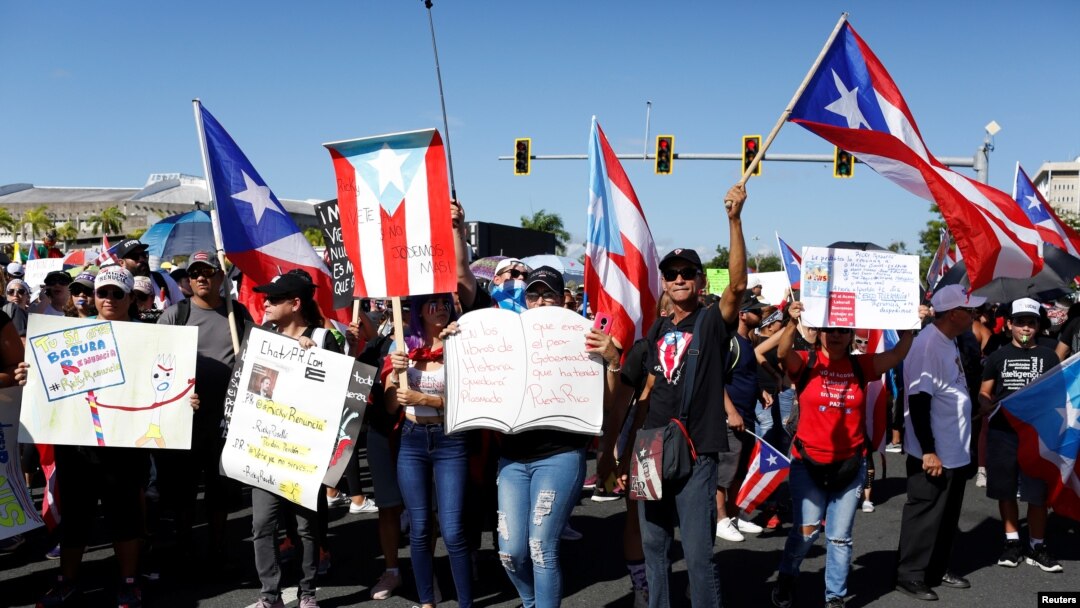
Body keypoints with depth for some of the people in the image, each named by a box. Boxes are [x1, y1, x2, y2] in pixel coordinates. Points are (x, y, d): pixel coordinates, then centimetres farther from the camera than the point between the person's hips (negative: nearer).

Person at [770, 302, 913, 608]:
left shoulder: (861, 365, 0)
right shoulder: (805, 362, -6)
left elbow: (898, 354, -11)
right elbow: (783, 353, -27)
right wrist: (792, 323, -45)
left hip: (850, 464, 2)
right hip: (808, 463, -2)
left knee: (840, 536, 8)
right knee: (806, 529, -3)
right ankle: (786, 578, 25)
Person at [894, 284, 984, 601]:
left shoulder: (950, 342, 9)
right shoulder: (927, 344, -21)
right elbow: (918, 400, -24)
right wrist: (928, 450, -23)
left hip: (955, 451, 9)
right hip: (933, 453, -9)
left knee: (948, 516, 18)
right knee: (924, 516, 1)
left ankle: (937, 569, 31)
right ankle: (910, 576, 12)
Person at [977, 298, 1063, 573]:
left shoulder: (1048, 357, 6)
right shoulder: (998, 356, 7)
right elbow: (984, 394, 10)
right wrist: (988, 406, -12)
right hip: (1002, 432, 1)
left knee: (1037, 493, 1)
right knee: (1005, 491, 8)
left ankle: (1036, 546, 14)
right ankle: (1012, 542, 21)